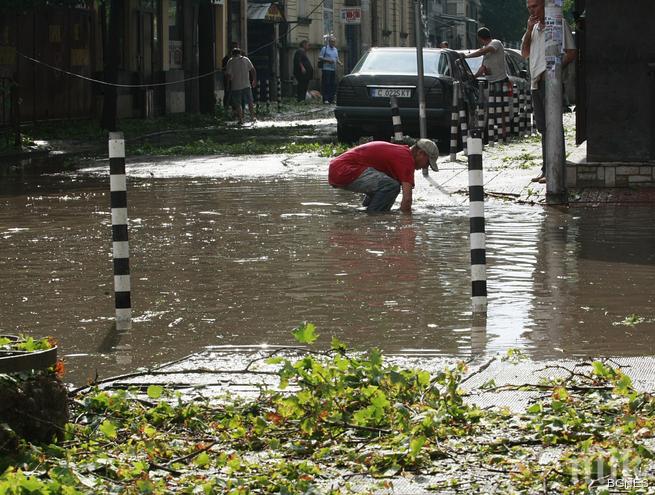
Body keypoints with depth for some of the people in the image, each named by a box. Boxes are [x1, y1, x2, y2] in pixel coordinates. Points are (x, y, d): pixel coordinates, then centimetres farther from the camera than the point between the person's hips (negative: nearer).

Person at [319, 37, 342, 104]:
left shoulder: (335, 49, 19)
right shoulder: (324, 48, -1)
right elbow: (320, 57, -6)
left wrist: (340, 63, 4)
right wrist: (328, 60, -17)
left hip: (333, 69, 6)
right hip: (326, 69, -6)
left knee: (333, 84, 4)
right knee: (326, 84, -9)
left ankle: (331, 99, 9)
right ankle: (325, 99, -9)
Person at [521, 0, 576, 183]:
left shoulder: (558, 24, -4)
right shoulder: (534, 28, 20)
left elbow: (572, 53, -8)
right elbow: (525, 53, 13)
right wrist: (529, 30, 1)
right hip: (536, 83, 8)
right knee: (543, 128, 10)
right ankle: (546, 170, 14)